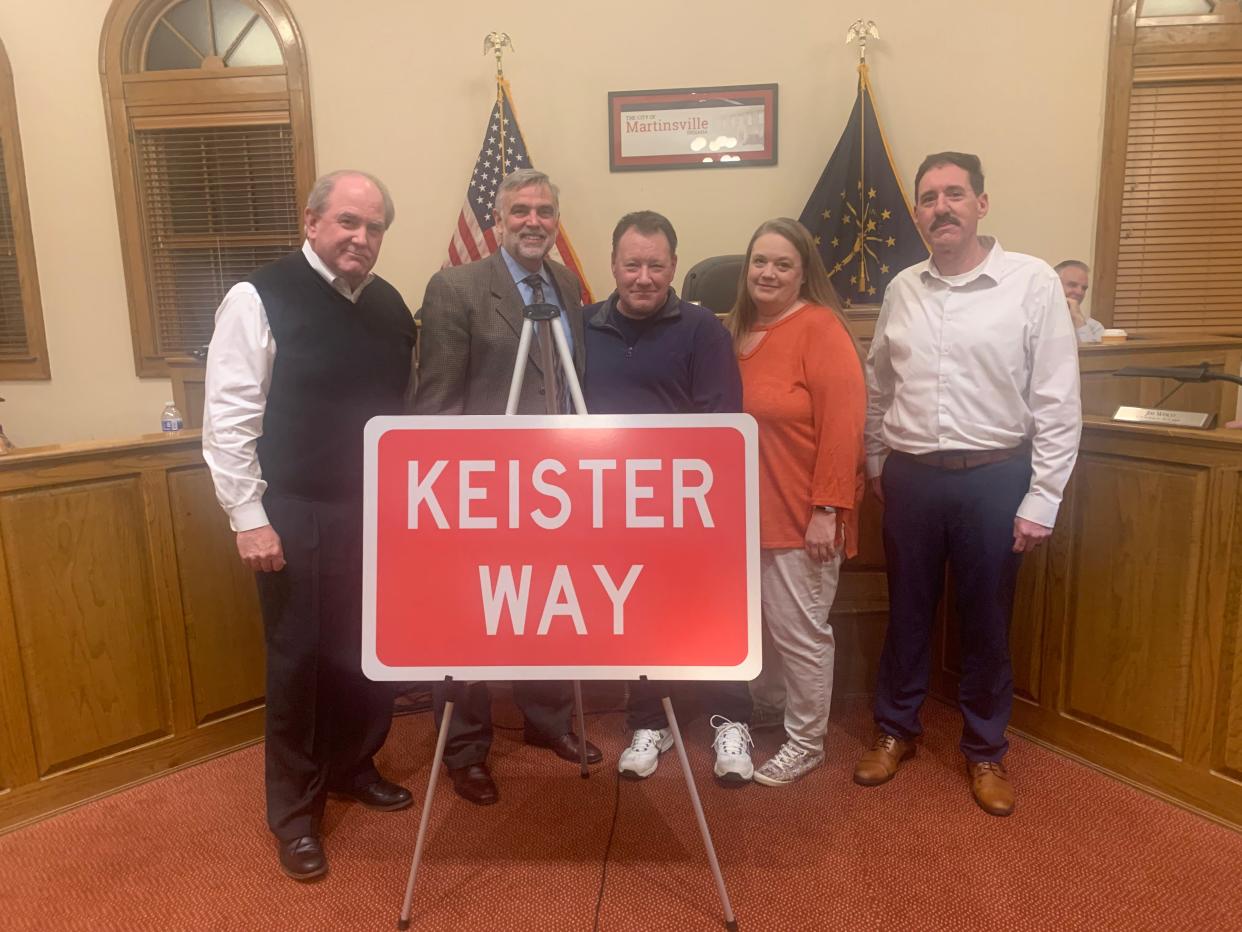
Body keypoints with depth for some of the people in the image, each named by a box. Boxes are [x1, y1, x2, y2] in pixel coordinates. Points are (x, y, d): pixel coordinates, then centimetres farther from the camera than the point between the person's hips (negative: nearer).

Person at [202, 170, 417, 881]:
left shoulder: (390, 304, 7)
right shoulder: (261, 298, -10)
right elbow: (228, 417, -12)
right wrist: (249, 518, -14)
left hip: (379, 510, 6)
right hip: (299, 515, -5)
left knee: (374, 653, 15)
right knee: (300, 659, 6)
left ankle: (355, 767, 39)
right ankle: (295, 810, 25)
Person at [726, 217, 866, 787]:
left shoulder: (820, 327, -13)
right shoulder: (740, 329, 8)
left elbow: (843, 424, -18)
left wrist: (827, 510, -20)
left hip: (803, 514, -6)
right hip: (751, 510, 7)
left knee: (799, 631, 5)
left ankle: (805, 744, 24)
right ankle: (760, 708, 42)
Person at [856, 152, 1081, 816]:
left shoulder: (1032, 282, -7)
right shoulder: (902, 289, 5)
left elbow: (1058, 403, -8)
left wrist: (1042, 499, -10)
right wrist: (876, 463, 15)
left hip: (995, 478, -3)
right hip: (911, 477, 3)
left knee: (986, 622, 10)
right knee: (907, 612, 15)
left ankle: (985, 751, 31)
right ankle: (896, 729, 34)